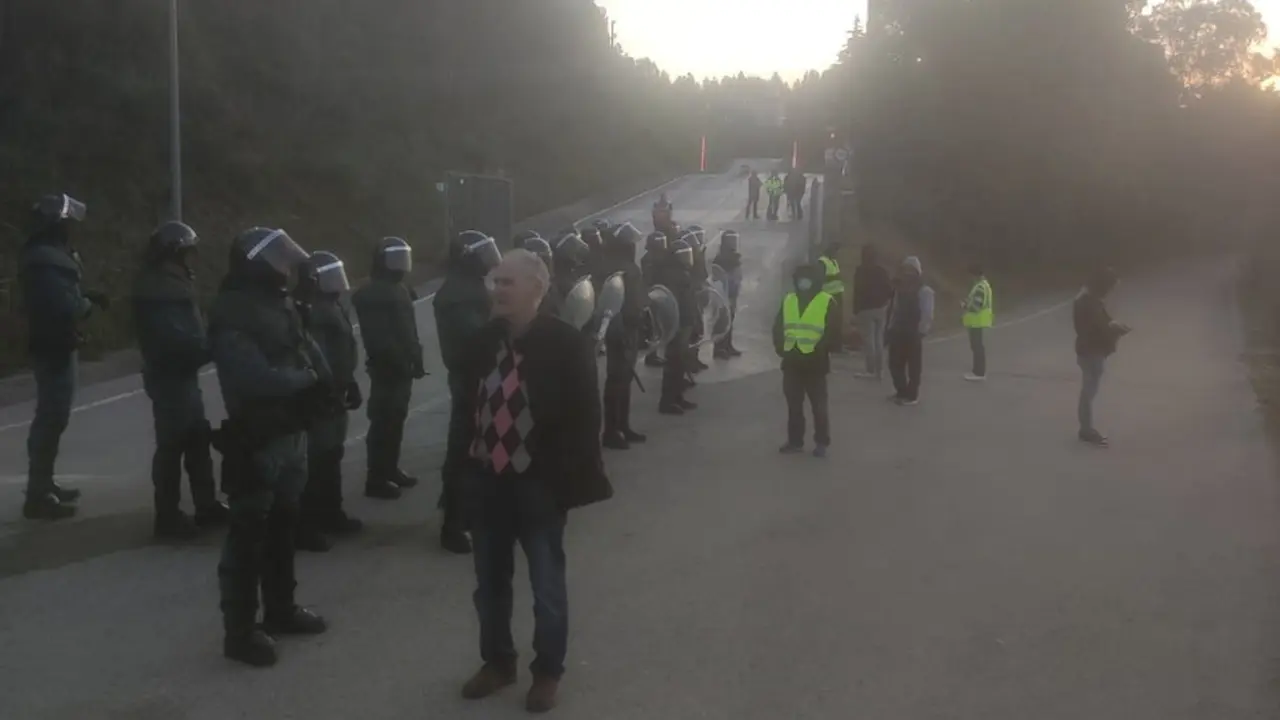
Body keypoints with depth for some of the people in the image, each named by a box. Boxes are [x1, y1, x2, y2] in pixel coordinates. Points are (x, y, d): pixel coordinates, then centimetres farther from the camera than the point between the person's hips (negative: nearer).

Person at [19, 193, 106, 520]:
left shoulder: (46, 254, 13)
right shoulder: (47, 260, -21)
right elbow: (62, 306, -28)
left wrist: (85, 295, 2)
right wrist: (88, 304, -9)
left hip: (51, 345, 11)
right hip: (54, 348, -11)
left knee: (50, 417, 18)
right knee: (52, 419, -8)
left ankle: (43, 486, 29)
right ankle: (38, 495, -4)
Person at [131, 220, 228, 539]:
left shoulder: (169, 281, 13)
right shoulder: (161, 288, -20)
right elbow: (175, 338, -27)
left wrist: (206, 344, 1)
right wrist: (212, 347, -17)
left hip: (181, 374, 11)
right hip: (169, 376, -11)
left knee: (197, 438, 16)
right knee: (172, 443, -3)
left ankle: (206, 505, 25)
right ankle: (168, 516, 5)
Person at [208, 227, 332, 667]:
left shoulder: (279, 306, 11)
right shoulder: (233, 317, -18)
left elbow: (308, 351, 8)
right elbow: (257, 379, -29)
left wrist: (316, 384, -13)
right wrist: (305, 380, -15)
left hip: (290, 434, 9)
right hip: (257, 442, -9)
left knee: (282, 527, 20)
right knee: (248, 536, -1)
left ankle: (280, 610, 34)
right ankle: (240, 631, 8)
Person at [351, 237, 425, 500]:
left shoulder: (398, 288, 16)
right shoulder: (373, 294, -15)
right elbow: (379, 337, -22)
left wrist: (415, 359, 13)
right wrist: (402, 362, -20)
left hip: (401, 368, 9)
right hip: (387, 369, -9)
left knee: (395, 421, 16)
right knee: (384, 423, -6)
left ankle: (391, 470, 26)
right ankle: (376, 479, -1)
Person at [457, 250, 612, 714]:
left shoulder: (566, 344, -14)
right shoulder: (482, 342, -2)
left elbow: (584, 416, -11)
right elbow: (469, 404, 10)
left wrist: (575, 479, -13)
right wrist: (467, 456, 5)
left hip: (540, 485, -4)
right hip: (488, 482, 4)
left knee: (547, 588, 11)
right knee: (490, 584, 18)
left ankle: (547, 672, 31)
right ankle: (497, 662, 39)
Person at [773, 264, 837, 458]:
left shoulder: (827, 302, -4)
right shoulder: (788, 300, 11)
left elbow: (831, 331, -9)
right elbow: (778, 327, 11)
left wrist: (819, 351, -18)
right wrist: (781, 348, -4)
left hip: (814, 363, -5)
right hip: (792, 362, 5)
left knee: (818, 405, 3)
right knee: (793, 404, 11)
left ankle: (822, 443, 12)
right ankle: (795, 441, 20)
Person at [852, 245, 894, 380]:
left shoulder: (861, 271, -8)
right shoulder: (883, 271, 7)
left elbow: (858, 292, -11)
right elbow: (890, 290, 5)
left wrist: (856, 309, -8)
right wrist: (886, 303, 13)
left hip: (866, 308, -6)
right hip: (881, 308, 6)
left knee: (868, 340, -4)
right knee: (879, 339, 11)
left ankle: (871, 370, -6)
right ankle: (880, 370, 11)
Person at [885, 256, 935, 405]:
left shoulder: (924, 291, -7)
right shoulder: (899, 288, 14)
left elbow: (927, 314, -12)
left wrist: (921, 331, -18)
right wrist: (890, 329, 11)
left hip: (914, 333, -7)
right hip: (898, 332, 7)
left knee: (914, 366, 0)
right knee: (895, 363, 9)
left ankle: (912, 395, 7)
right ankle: (901, 391, 22)